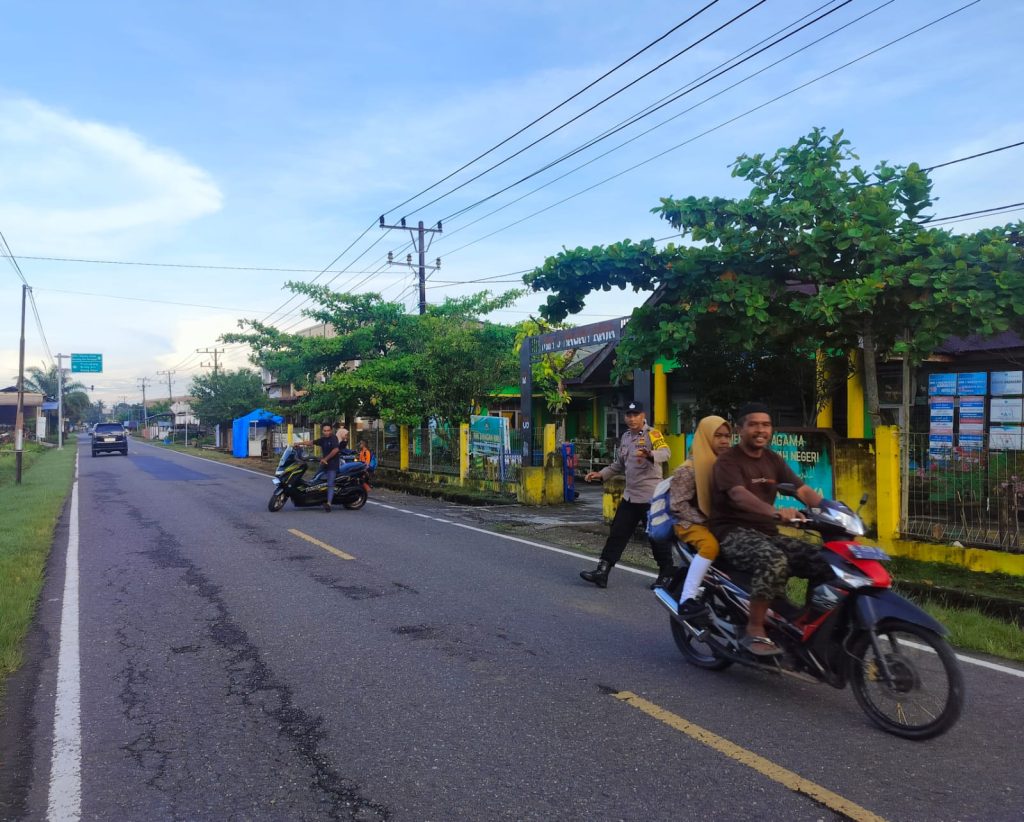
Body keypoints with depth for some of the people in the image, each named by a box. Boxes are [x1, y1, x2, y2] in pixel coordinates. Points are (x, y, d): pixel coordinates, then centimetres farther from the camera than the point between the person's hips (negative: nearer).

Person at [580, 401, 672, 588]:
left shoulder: (652, 434, -9)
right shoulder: (625, 437, 14)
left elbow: (666, 452, -28)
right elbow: (620, 464, 25)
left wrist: (650, 455, -48)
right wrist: (601, 474, 14)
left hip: (651, 495, -7)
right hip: (630, 495, 7)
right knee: (617, 533, 6)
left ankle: (666, 574, 17)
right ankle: (602, 572, 8)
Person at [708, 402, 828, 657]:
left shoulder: (773, 460, 15)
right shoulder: (728, 462, -7)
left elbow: (803, 491, 4)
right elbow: (739, 495, -27)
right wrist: (775, 511, -45)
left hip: (768, 533, 7)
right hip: (734, 533, -7)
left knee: (824, 560, -11)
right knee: (774, 560, -36)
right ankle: (754, 631, -28)